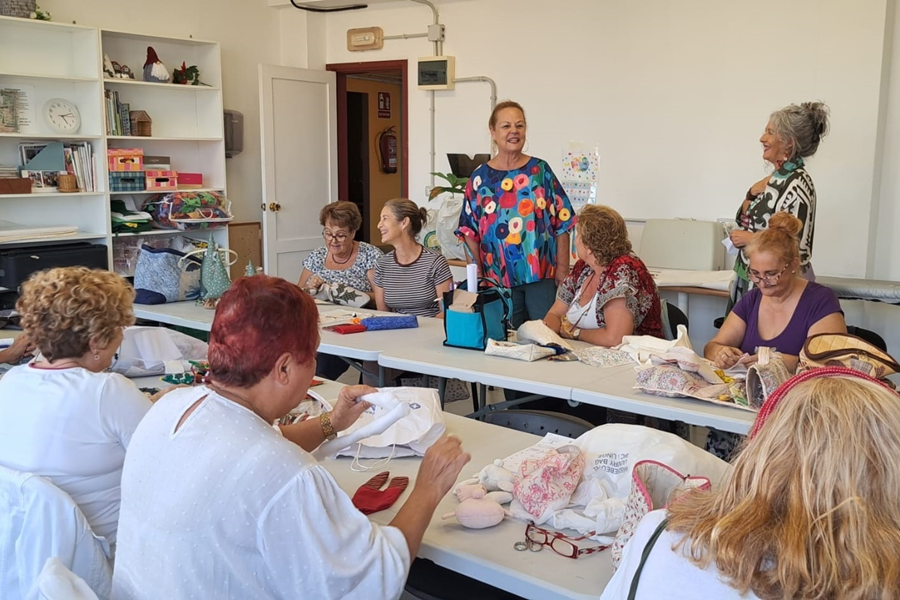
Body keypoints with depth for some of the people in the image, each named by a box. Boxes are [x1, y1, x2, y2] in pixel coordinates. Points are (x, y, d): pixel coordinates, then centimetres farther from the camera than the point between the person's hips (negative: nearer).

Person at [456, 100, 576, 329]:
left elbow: (562, 223, 0)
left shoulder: (540, 171, 2)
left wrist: (563, 270, -5)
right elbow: (469, 232, 4)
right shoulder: (480, 178, 3)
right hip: (499, 278, 1)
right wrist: (477, 276, -3)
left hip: (542, 275, 0)